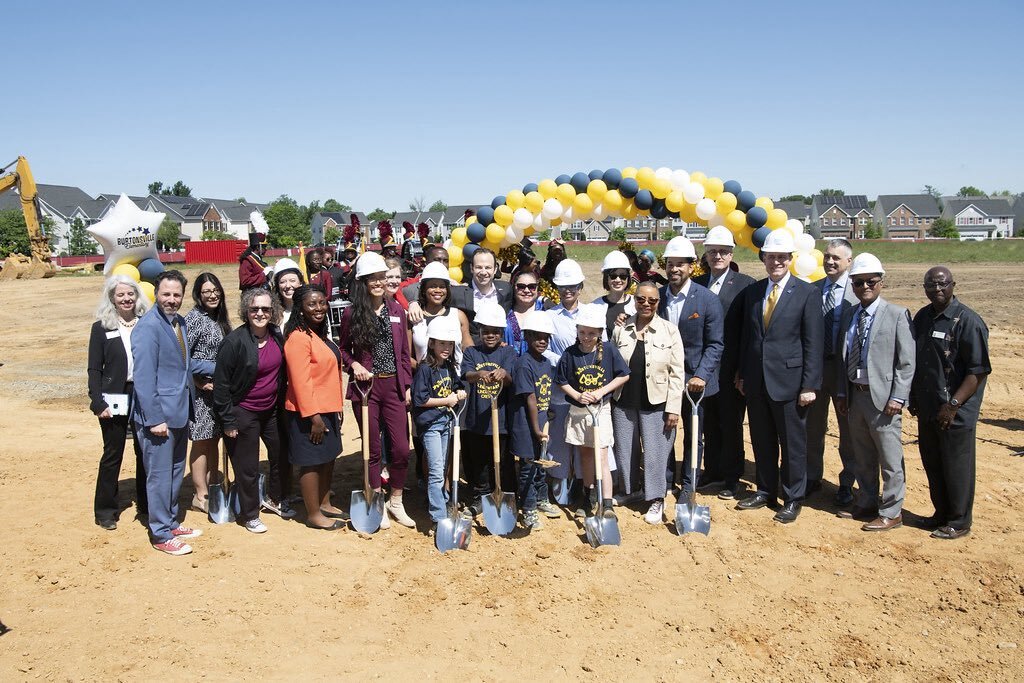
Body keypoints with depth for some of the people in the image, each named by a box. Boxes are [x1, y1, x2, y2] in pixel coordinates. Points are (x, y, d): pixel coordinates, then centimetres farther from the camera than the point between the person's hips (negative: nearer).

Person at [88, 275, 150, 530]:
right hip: (114, 400, -2)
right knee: (112, 454, 4)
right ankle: (106, 511, 16)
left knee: (145, 452, 10)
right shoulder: (101, 328, -1)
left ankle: (146, 503, 24)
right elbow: (94, 369, -1)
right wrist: (98, 402, -10)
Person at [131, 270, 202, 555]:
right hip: (158, 414, -8)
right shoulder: (148, 326, -17)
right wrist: (154, 419, -21)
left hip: (179, 411, 8)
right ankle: (160, 535, 15)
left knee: (176, 472, 19)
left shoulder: (179, 322, 8)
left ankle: (171, 523, 33)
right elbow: (143, 377, -20)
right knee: (160, 476, 3)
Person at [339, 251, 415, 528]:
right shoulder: (352, 313, -3)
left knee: (401, 448, 2)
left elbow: (404, 352, 8)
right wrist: (354, 364, -12)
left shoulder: (397, 310, 5)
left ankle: (396, 503, 21)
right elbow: (343, 348, 8)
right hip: (365, 387, -2)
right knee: (373, 449, 6)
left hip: (394, 387, 2)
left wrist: (407, 385, 5)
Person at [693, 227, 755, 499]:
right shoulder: (697, 283, 7)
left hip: (731, 369, -4)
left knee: (731, 423, 7)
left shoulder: (745, 284, -6)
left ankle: (731, 478, 19)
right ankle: (712, 470, 28)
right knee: (709, 422, 14)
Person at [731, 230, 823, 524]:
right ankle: (765, 491, 30)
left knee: (793, 443, 7)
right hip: (756, 380, 5)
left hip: (788, 380, -4)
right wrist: (741, 373, 11)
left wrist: (809, 385, -12)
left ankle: (792, 499, 20)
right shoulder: (752, 291, 8)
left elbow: (813, 344, -8)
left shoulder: (807, 292, -6)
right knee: (762, 441, 15)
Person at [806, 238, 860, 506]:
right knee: (812, 426, 14)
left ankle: (847, 483, 25)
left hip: (846, 367, -3)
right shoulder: (813, 290, 3)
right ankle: (812, 477, 30)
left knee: (848, 428, 10)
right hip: (814, 364, 4)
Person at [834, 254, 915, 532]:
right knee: (862, 457, 17)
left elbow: (907, 361, -9)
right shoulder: (848, 315, 10)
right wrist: (841, 393, 9)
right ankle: (867, 503, 32)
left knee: (890, 460, 2)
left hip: (883, 397, -6)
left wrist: (897, 398, -14)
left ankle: (891, 513, 13)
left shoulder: (897, 314, -7)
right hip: (855, 395, 6)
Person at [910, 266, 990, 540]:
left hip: (955, 414, -6)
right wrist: (913, 397, 13)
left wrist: (953, 405, -19)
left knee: (956, 468, 5)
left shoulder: (968, 321, -14)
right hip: (927, 409, 6)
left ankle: (959, 522, 20)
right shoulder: (922, 318, 7)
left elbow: (979, 371, -16)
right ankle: (941, 513, 32)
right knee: (932, 465, 16)